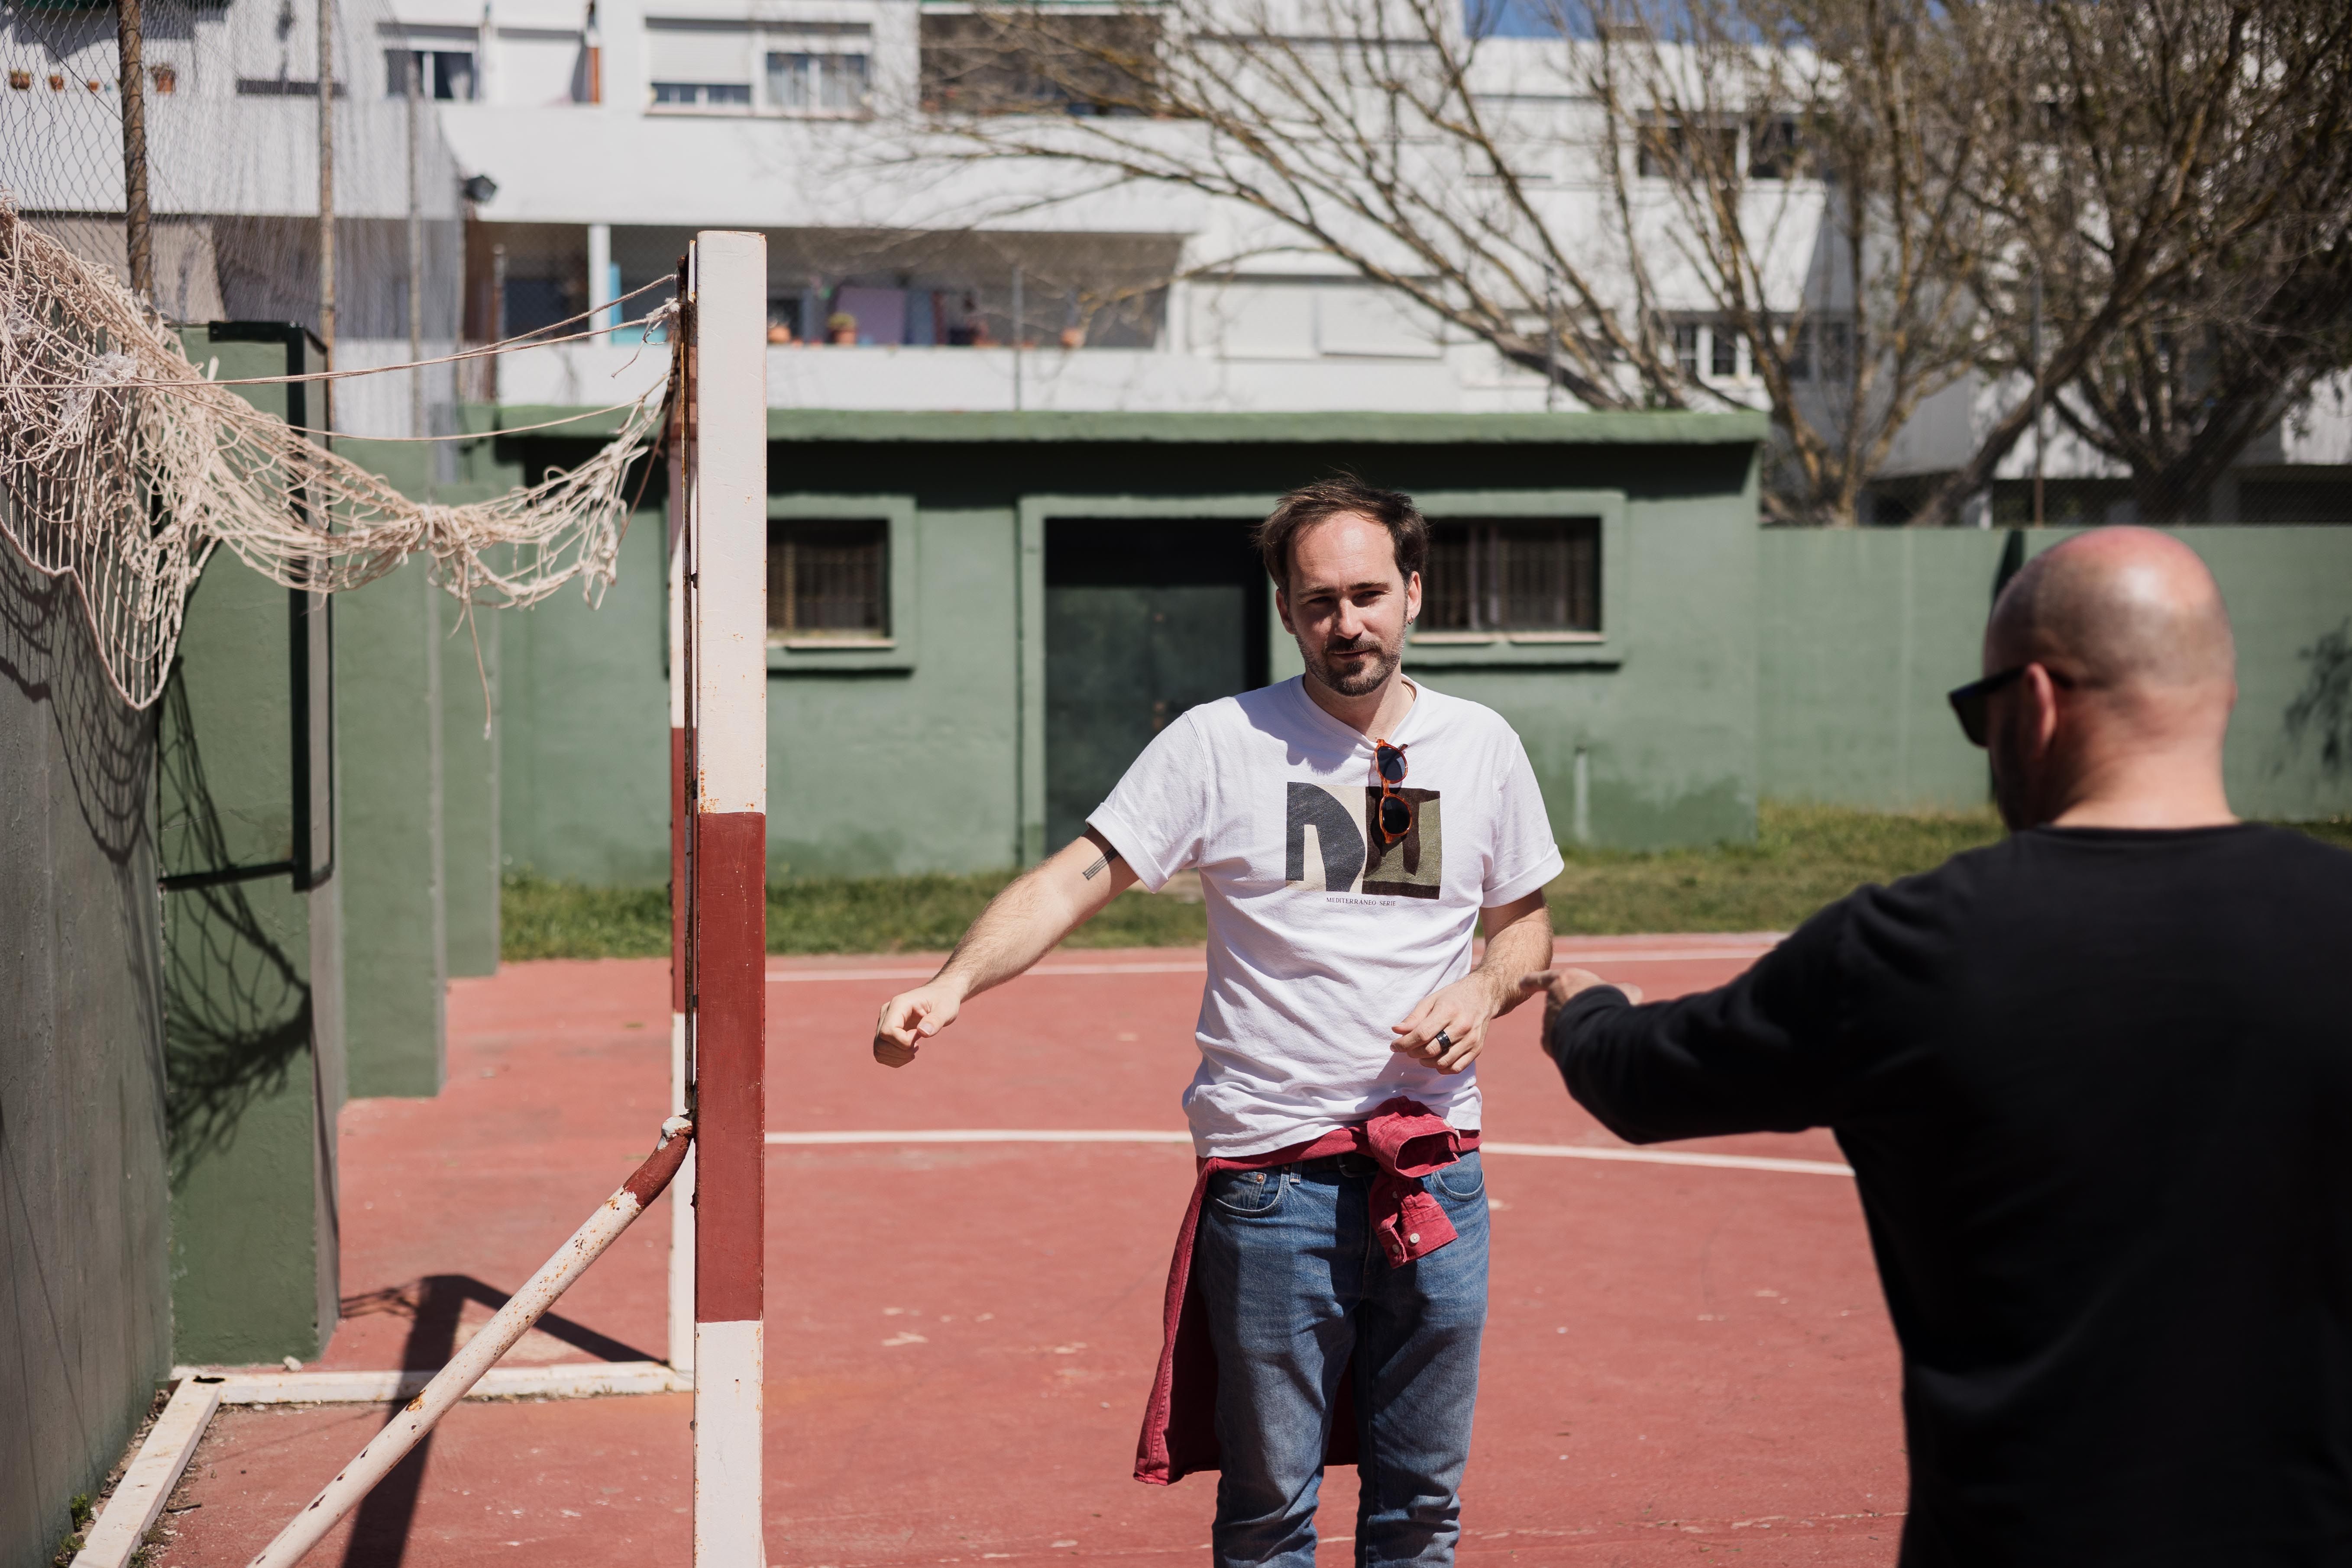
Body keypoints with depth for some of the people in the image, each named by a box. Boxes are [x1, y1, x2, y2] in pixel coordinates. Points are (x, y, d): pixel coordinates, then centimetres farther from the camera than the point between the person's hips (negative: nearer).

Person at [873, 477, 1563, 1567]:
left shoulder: (1480, 746, 8)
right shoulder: (1220, 743, -3)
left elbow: (1526, 919, 19)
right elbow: (1076, 878, -9)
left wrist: (1485, 992, -3)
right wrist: (953, 984, -25)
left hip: (1437, 1173, 3)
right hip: (1271, 1173, -3)